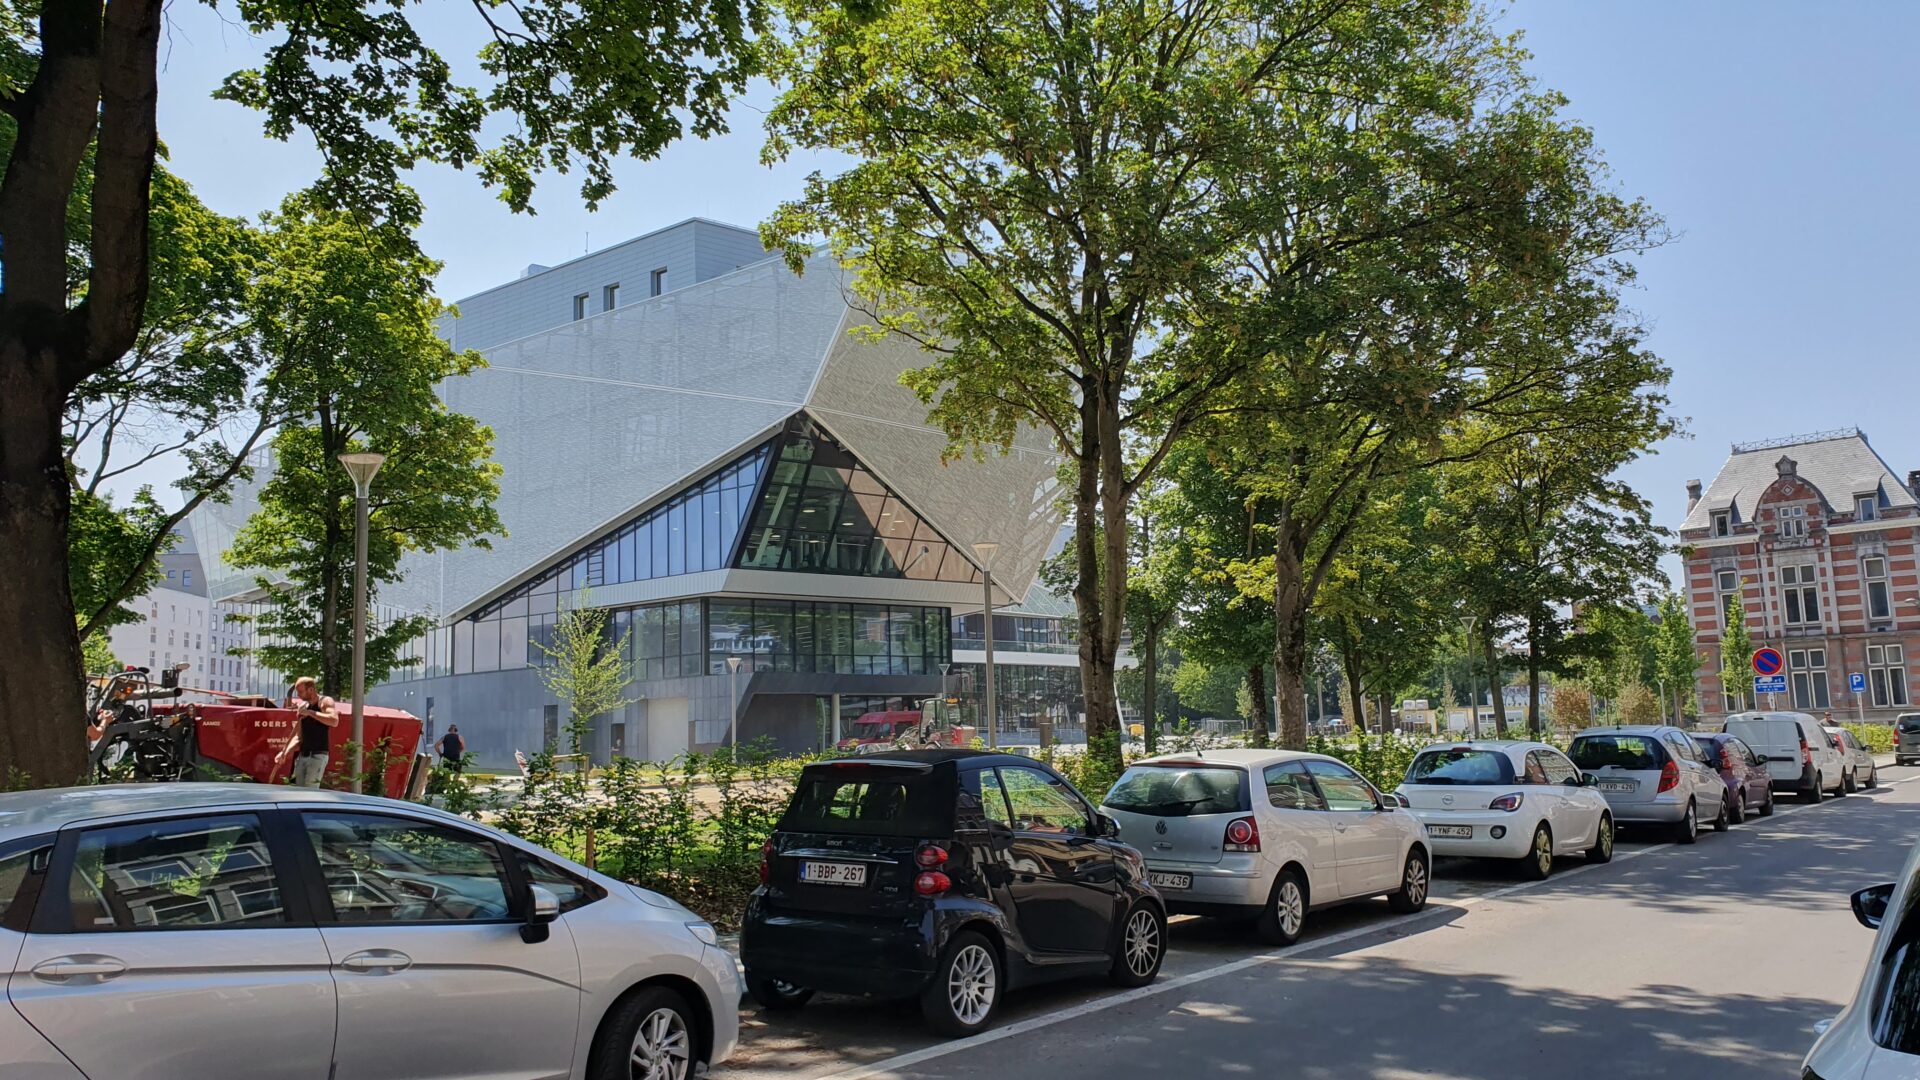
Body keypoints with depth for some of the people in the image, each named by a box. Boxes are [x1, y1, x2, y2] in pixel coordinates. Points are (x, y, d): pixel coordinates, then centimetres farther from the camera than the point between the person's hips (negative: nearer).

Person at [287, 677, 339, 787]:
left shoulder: (325, 702, -4)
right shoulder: (303, 706, 15)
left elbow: (334, 721, -25)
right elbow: (300, 736, 18)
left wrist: (310, 712, -21)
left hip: (318, 755, -7)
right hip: (302, 756, 7)